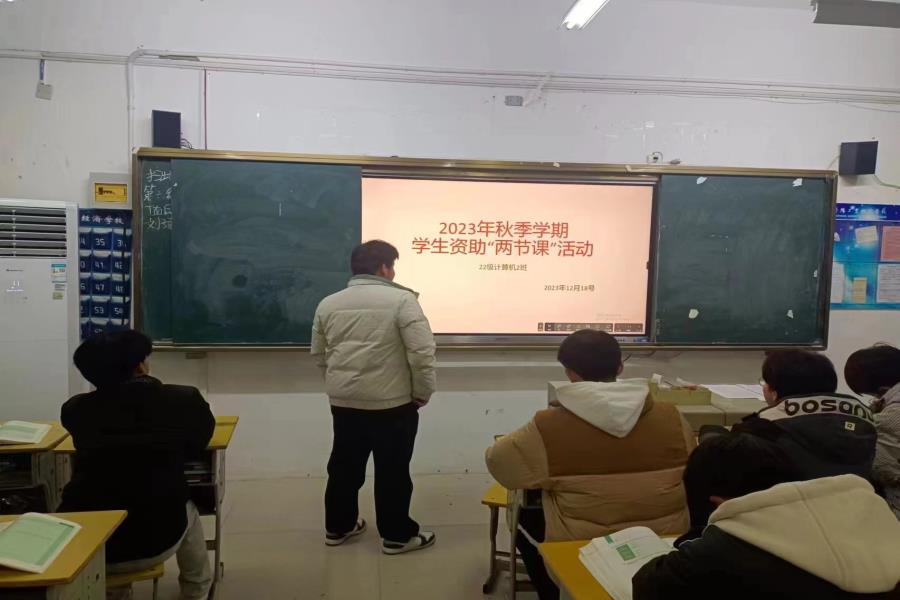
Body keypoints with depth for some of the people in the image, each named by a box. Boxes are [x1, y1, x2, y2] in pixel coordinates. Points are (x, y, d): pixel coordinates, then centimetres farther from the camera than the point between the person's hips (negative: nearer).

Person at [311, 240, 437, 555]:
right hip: (391, 402, -5)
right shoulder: (401, 300, -12)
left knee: (344, 465, 18)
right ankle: (397, 536, 18)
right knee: (393, 470, 7)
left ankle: (337, 527, 30)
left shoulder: (328, 304, 6)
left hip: (343, 401, 5)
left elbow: (319, 355, 13)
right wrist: (422, 393, -4)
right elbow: (422, 352, -16)